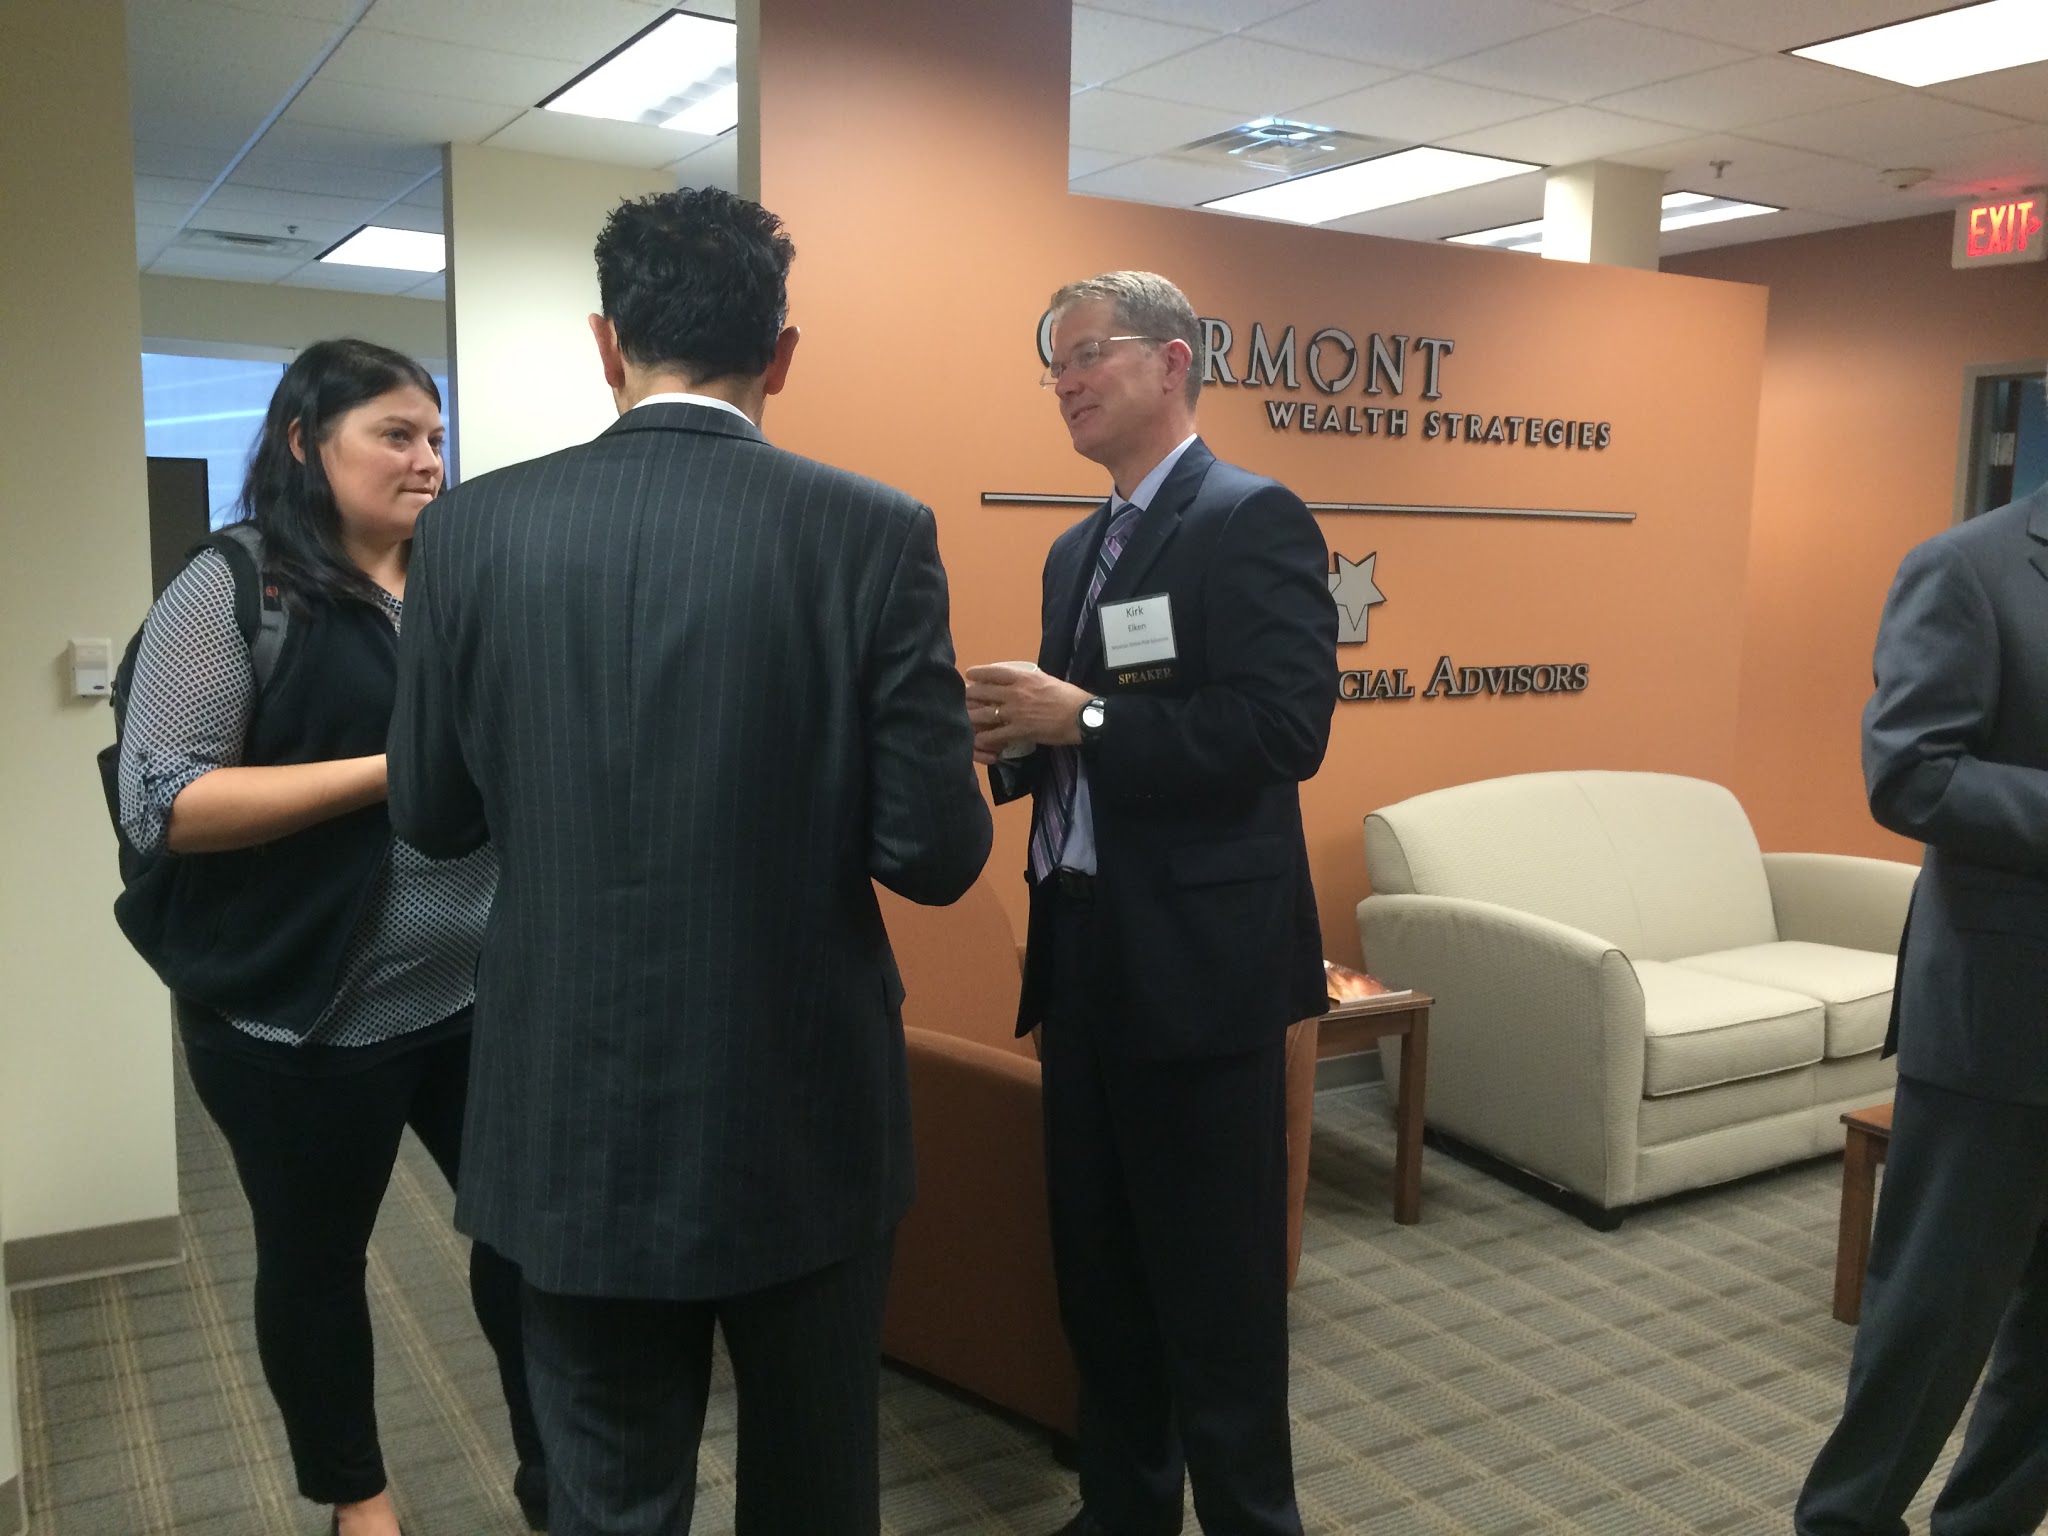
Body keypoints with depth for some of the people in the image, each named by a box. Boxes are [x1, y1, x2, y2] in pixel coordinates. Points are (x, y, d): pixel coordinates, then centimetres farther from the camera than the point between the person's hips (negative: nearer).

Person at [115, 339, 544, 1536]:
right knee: (316, 1256, 14)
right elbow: (162, 804, -16)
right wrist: (394, 769, -20)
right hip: (305, 1018, -4)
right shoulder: (230, 591, -8)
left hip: (483, 993, 4)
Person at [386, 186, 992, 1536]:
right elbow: (936, 855, -13)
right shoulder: (875, 531, -12)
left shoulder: (476, 527, -6)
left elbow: (433, 814, 4)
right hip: (805, 1119, -1)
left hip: (577, 1122, 2)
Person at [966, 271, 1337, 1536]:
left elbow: (1287, 726, -21)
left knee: (1216, 1282, 4)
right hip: (1085, 951, 8)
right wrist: (1020, 732, -3)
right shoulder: (1078, 549, 16)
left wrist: (1084, 719, -21)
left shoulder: (1253, 519, -9)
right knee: (1098, 1265, 18)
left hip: (1198, 956, -8)